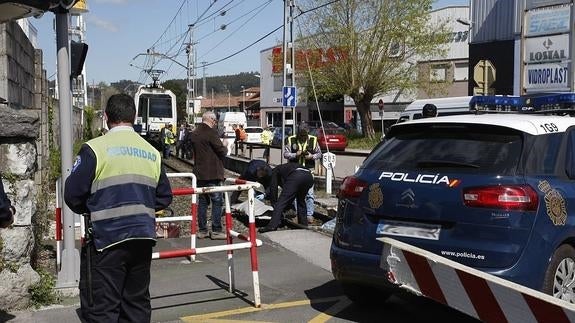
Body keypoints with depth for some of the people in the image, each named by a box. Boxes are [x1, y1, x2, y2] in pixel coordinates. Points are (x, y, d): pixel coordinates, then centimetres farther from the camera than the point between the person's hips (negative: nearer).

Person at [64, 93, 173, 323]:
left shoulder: (95, 149, -7)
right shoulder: (152, 152, 8)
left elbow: (73, 194, -8)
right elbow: (164, 197, 10)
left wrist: (90, 210, 11)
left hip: (106, 238, -5)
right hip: (143, 238, 5)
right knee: (137, 303, 17)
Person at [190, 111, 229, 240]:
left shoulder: (195, 133, 11)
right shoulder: (211, 133, -14)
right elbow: (222, 152, -14)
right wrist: (224, 145, 9)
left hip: (200, 173, 8)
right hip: (213, 174, -8)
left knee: (202, 201, 11)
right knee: (217, 201, -1)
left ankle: (202, 230, 14)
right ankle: (216, 231, 0)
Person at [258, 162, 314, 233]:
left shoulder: (275, 171, 29)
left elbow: (273, 188, 17)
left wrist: (274, 204, 26)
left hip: (296, 176, -7)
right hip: (309, 176, 7)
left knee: (281, 202, -5)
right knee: (301, 201, 28)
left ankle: (272, 226, -14)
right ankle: (303, 224, 27)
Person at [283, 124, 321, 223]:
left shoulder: (313, 140, 2)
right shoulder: (291, 140, 1)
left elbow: (319, 154, 8)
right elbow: (285, 154, 0)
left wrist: (312, 156, -11)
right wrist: (295, 154, -15)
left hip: (308, 170, -1)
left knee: (309, 194, -4)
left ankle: (309, 214, 3)